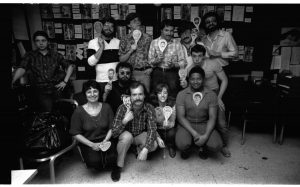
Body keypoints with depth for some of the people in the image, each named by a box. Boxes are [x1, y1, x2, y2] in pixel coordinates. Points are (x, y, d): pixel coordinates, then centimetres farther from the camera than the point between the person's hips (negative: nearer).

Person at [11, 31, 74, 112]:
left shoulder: (55, 55, 13)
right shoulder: (30, 55, 10)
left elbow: (70, 66, 12)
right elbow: (22, 69, -4)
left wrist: (65, 82, 2)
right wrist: (12, 81, -23)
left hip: (56, 88, 1)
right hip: (40, 91, -1)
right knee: (47, 106, -22)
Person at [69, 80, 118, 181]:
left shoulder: (106, 107, 0)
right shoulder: (79, 111, -6)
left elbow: (112, 128, 2)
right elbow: (76, 134, -5)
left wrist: (105, 141, -15)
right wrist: (92, 144, -15)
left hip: (106, 140, 1)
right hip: (88, 143, -1)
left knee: (113, 158, -25)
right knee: (94, 161, -28)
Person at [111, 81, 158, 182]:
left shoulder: (149, 108, -21)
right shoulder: (123, 108, -24)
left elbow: (152, 129, -27)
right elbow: (114, 133, -25)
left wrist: (145, 149, -40)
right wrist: (124, 121, -43)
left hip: (140, 136, 2)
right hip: (126, 136, -1)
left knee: (153, 145, -26)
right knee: (127, 136, -35)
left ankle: (139, 149, 9)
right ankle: (119, 167, -13)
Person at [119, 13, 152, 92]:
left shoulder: (148, 38, 7)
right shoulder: (124, 40, 6)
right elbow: (121, 60, 4)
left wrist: (151, 67, -2)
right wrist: (131, 51, -9)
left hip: (144, 72, 0)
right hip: (130, 73, 0)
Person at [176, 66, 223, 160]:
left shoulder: (211, 95, -2)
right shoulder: (181, 94, -5)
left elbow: (212, 118, -5)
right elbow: (180, 117, -9)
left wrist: (206, 135, -20)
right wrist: (193, 133, -21)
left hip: (204, 125, 1)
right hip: (186, 125, -1)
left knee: (216, 145, -24)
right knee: (181, 145, -29)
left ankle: (202, 146, 14)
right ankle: (187, 148, 12)